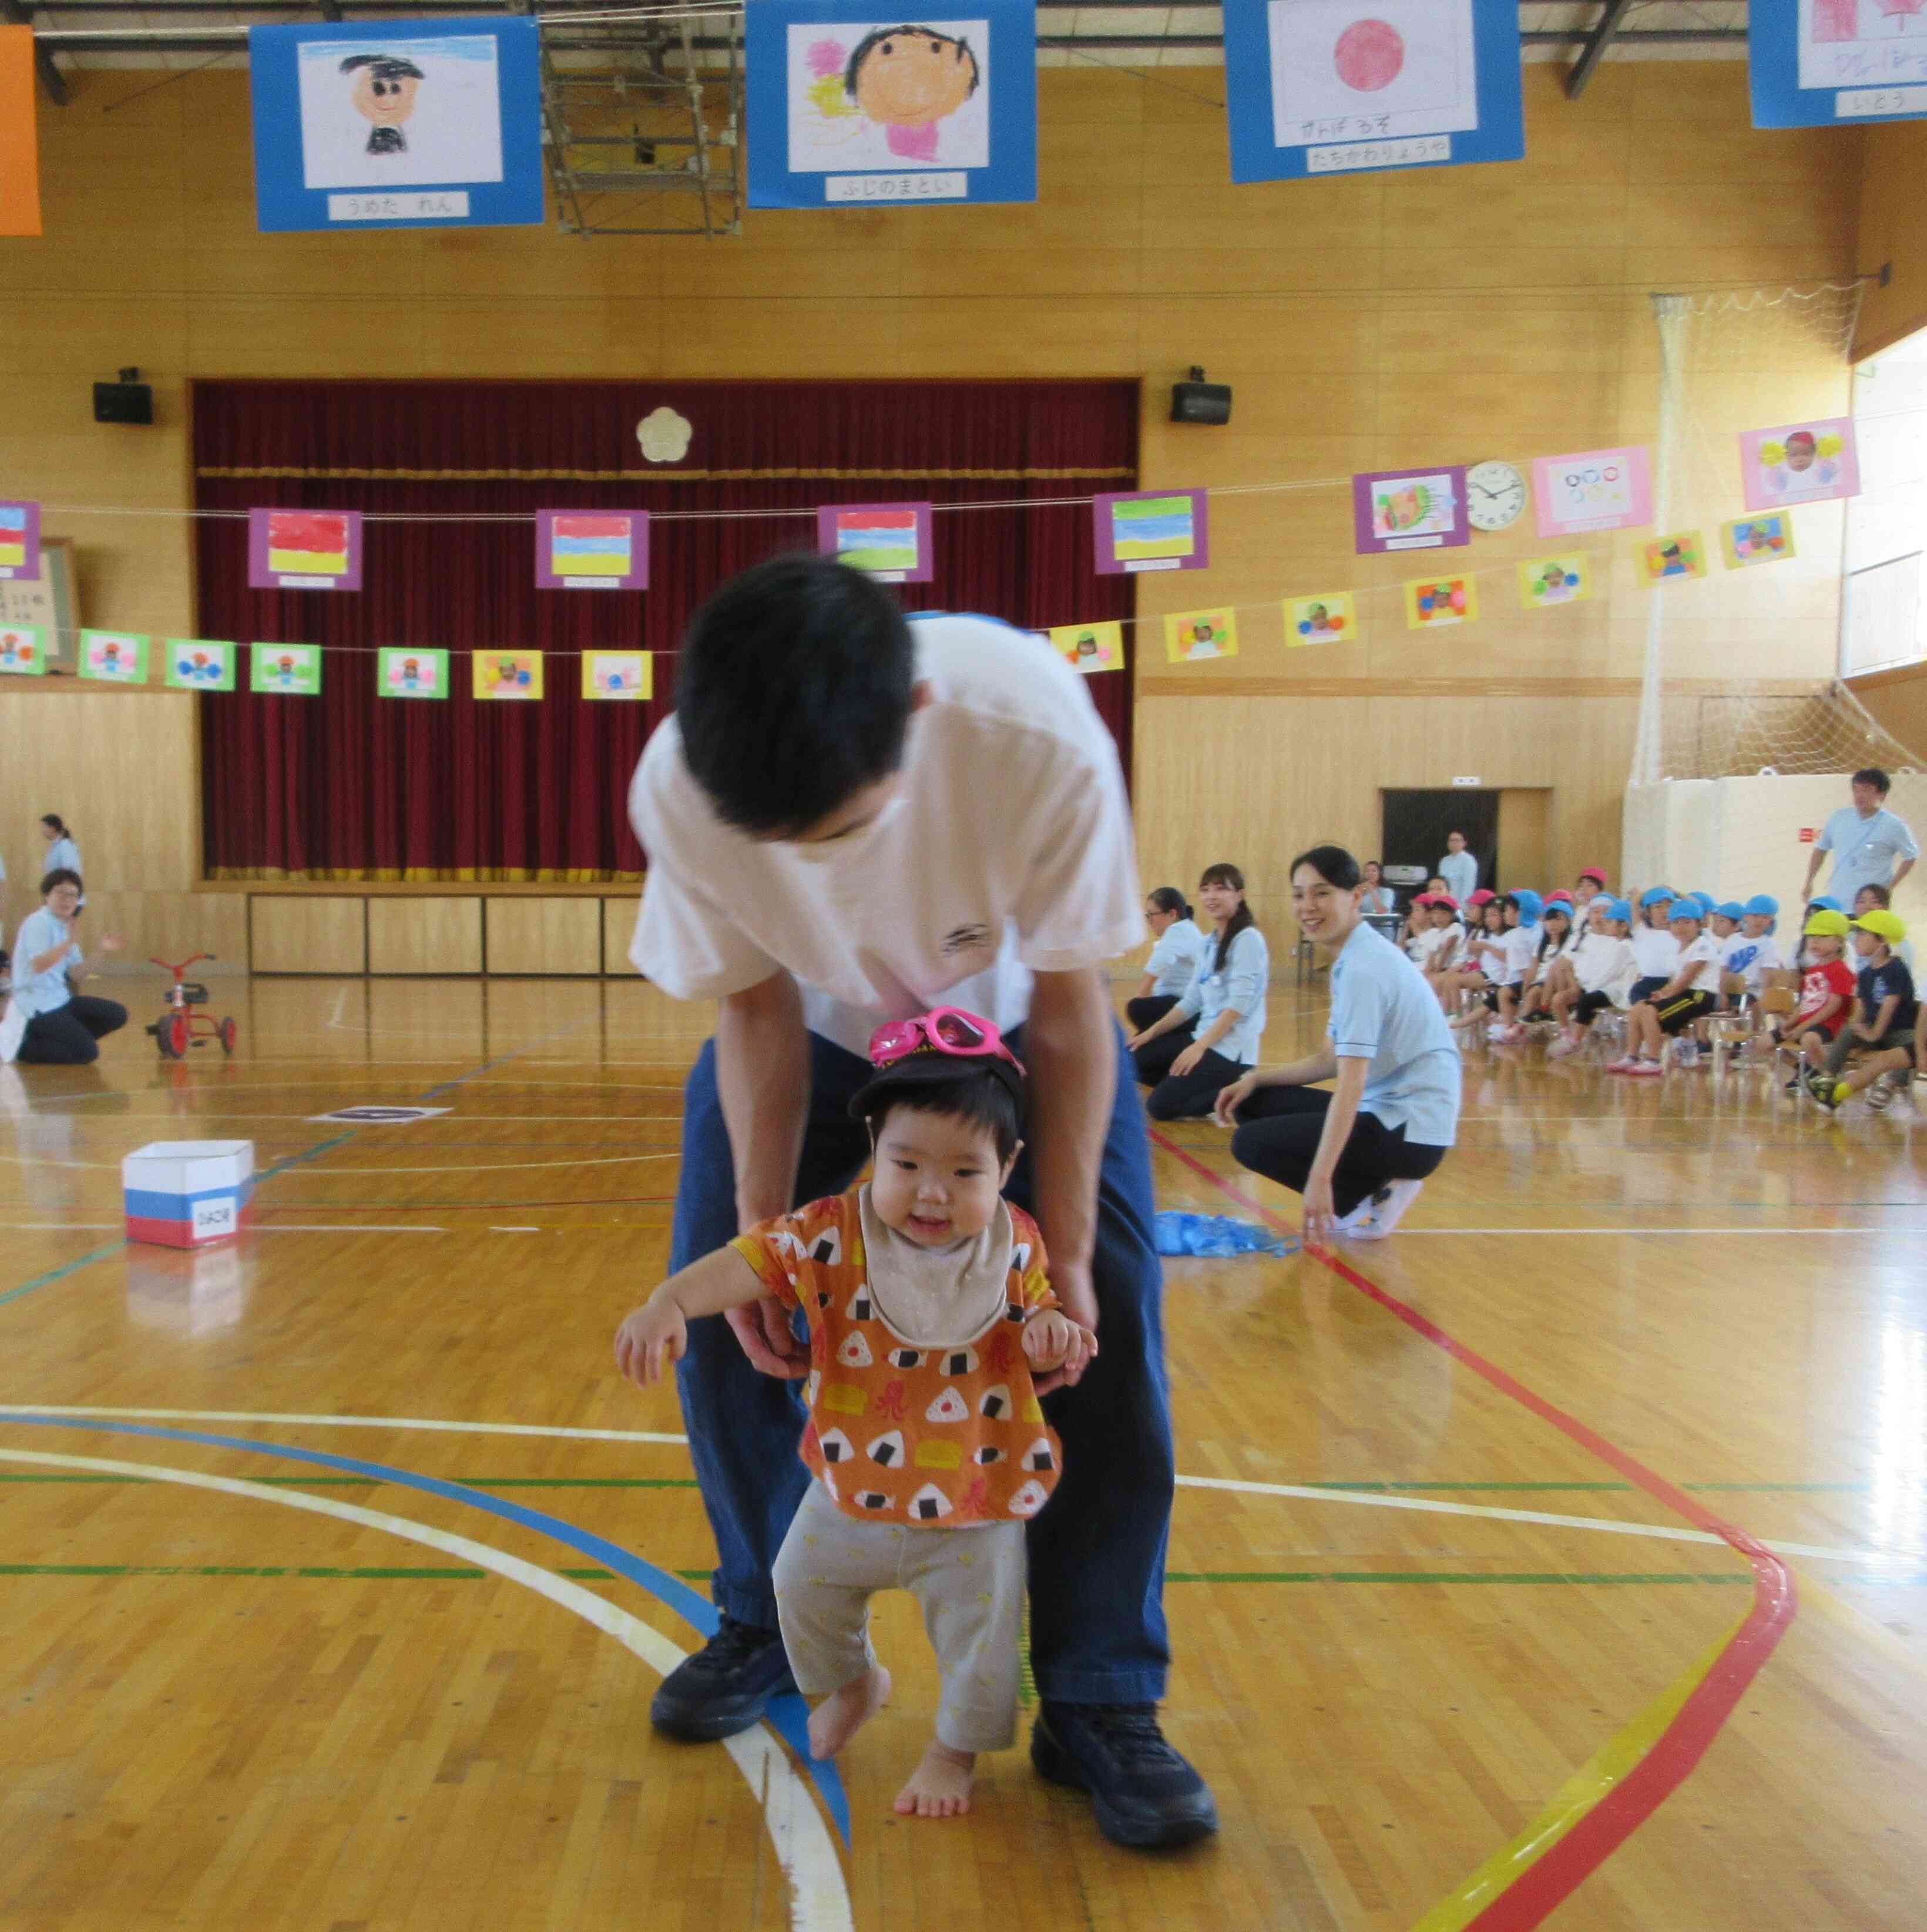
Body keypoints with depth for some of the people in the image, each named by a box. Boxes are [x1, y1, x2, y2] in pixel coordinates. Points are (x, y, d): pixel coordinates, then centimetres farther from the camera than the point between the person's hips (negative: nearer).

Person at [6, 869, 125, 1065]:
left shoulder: (64, 928, 13)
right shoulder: (38, 923, -13)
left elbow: (76, 975, 10)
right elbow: (38, 966, -29)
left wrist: (101, 951, -1)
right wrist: (69, 943, -38)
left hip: (60, 999, 9)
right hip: (37, 1006, -9)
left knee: (117, 1014, 3)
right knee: (88, 1053, -17)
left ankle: (48, 1040, 8)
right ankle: (24, 1046, 1)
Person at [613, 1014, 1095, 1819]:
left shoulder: (1016, 1246, -14)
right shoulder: (833, 1235, -20)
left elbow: (1037, 1314, 0)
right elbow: (745, 1263, -28)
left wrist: (1053, 1333, -25)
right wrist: (668, 1304, -45)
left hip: (975, 1508, -1)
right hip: (852, 1491, 2)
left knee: (980, 1632, 11)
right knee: (804, 1593, 23)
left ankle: (956, 1748, 42)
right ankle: (852, 1683, 56)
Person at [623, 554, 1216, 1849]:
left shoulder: (1039, 742, -40)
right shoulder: (680, 791, -32)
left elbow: (1069, 1003, -26)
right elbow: (757, 1009, -16)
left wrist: (1064, 1247, -23)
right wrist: (763, 1228, -20)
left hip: (1019, 1029, -2)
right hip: (820, 1034, 2)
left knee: (1104, 1330, -11)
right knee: (727, 1319, 0)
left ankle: (1103, 1705, 7)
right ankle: (767, 1628, 25)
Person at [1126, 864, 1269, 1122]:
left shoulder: (1248, 939, -11)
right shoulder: (1210, 943, 14)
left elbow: (1239, 1003, -18)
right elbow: (1191, 1001, 14)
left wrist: (1200, 1046, -21)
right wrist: (1151, 1032, 5)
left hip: (1231, 1048, -9)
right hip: (1204, 1036, 9)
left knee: (1161, 1105, -15)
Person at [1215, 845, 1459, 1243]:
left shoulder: (1363, 967, -19)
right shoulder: (1353, 958, 10)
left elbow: (1351, 1082, -25)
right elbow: (1332, 1060, 17)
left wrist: (1319, 1179, -29)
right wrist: (1256, 1080, 5)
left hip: (1411, 1131, -10)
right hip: (1385, 1110, 10)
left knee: (1251, 1142, -12)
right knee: (1255, 1104, 8)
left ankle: (1376, 1193, -4)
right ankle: (1368, 1189, 5)